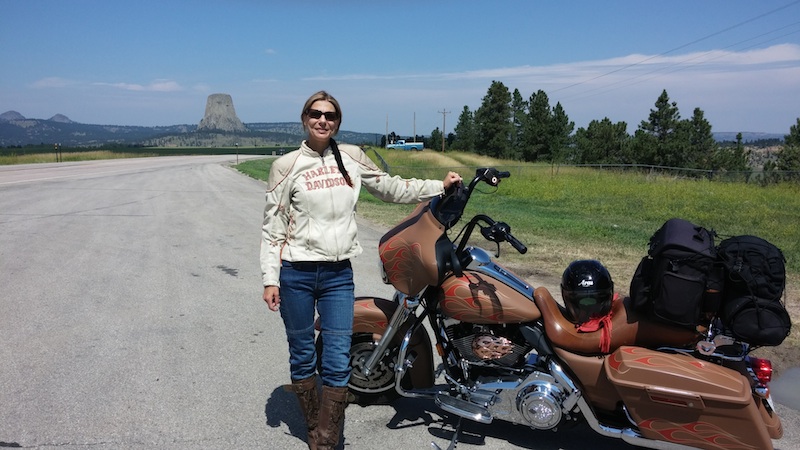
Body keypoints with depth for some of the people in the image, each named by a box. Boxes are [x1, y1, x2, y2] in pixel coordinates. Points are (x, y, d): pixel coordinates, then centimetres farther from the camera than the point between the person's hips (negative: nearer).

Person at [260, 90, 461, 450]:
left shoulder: (351, 157, 7)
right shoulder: (286, 165, -1)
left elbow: (390, 189, 15)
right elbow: (272, 227, -1)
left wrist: (440, 186, 9)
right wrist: (270, 280, -6)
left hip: (339, 274, 2)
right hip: (296, 274, -1)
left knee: (338, 363, 0)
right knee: (302, 359, 10)